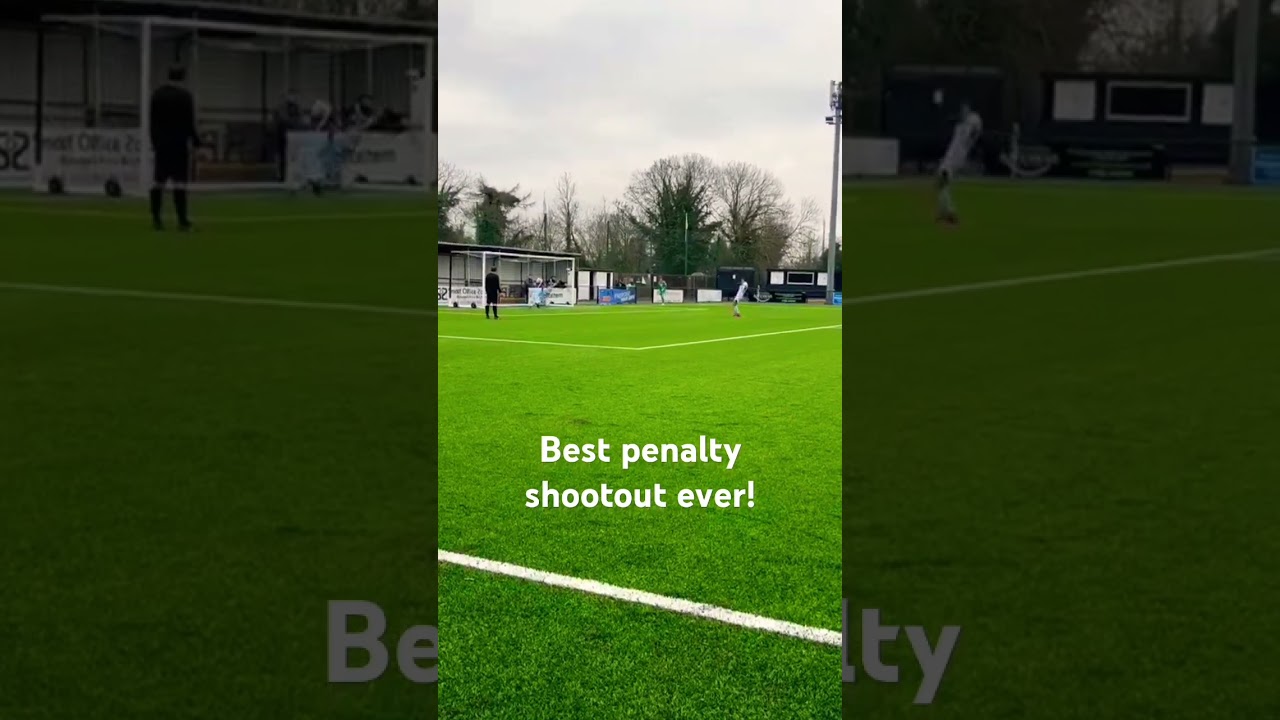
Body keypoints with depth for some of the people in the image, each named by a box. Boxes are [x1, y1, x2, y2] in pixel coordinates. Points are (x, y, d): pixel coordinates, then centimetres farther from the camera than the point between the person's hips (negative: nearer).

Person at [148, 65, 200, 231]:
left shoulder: (157, 94, 10)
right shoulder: (185, 95, -6)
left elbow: (152, 122, 12)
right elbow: (189, 122, -8)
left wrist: (154, 141, 18)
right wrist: (196, 141, 1)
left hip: (161, 143, 5)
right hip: (180, 143, -5)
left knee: (158, 180, 6)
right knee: (180, 181, -7)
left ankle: (156, 218, 5)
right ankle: (182, 220, -10)